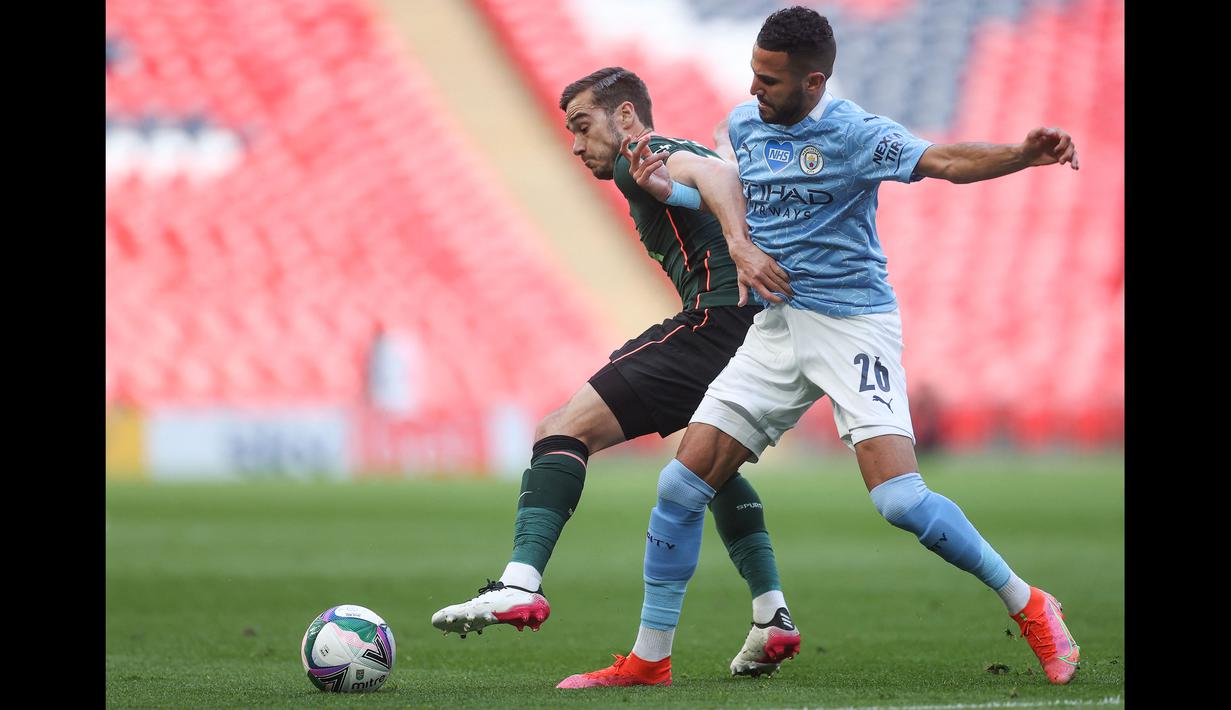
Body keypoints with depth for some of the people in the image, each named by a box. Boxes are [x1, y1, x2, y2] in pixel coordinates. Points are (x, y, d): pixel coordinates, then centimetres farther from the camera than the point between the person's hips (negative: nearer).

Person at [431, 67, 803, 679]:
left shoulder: (644, 160, 0)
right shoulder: (687, 154, 29)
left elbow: (711, 173, -20)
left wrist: (741, 246, -35)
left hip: (715, 321, -10)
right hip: (766, 331, 10)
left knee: (563, 429, -13)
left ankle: (521, 583, -29)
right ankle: (772, 616, 25)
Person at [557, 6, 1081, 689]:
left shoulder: (853, 133, -13)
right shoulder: (743, 122, 6)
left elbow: (945, 161, -26)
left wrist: (1024, 154, -44)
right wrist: (665, 187, 0)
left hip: (854, 322, -6)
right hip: (775, 327, 6)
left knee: (899, 499, -20)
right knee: (681, 484, -1)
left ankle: (1029, 607, -1)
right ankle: (648, 660, 10)